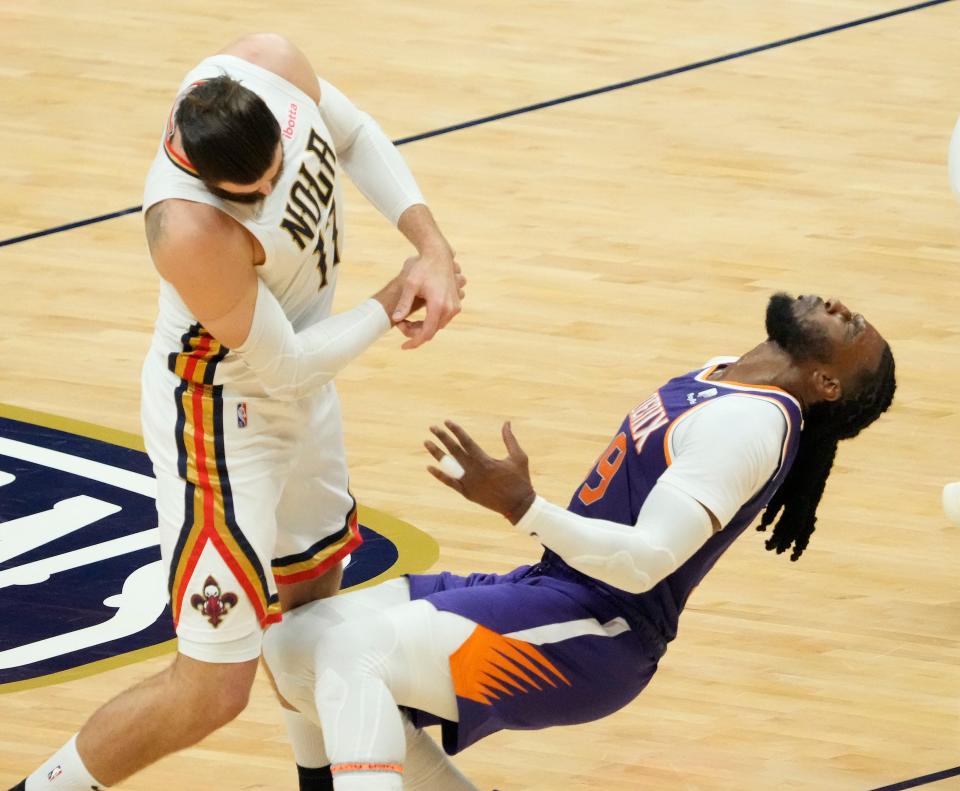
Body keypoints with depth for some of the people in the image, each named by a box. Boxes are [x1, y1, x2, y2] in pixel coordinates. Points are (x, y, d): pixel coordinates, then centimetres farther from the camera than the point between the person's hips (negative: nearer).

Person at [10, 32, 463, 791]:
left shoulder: (271, 63, -22)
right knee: (215, 689, -7)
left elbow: (356, 138, 1)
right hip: (223, 417, -9)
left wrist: (430, 243, -11)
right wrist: (388, 308, -12)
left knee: (313, 586, 29)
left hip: (296, 389, 9)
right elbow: (284, 368, -26)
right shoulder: (190, 230, -41)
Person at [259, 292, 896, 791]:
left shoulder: (751, 423, -15)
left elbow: (648, 561, -25)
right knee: (298, 642, 1)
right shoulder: (721, 383, 14)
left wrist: (522, 508, -35)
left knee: (352, 647, -26)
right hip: (546, 593, 9)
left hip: (591, 640, -9)